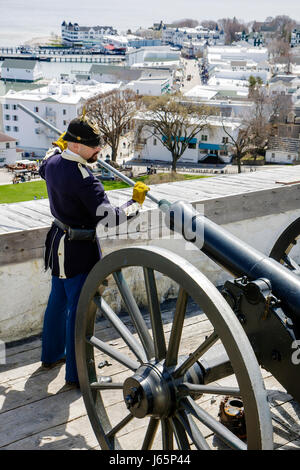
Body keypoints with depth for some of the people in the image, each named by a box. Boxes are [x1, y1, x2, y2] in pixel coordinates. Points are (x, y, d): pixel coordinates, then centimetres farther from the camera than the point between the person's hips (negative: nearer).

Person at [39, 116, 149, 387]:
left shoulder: (53, 162, -1)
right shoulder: (83, 178, -27)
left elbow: (43, 169, 26)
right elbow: (109, 217, -28)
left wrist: (58, 146, 36)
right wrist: (136, 201, -14)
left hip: (58, 245, 10)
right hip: (79, 252, -9)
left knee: (58, 301, 24)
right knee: (79, 310, 1)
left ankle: (51, 354, 42)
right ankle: (76, 374, 11)